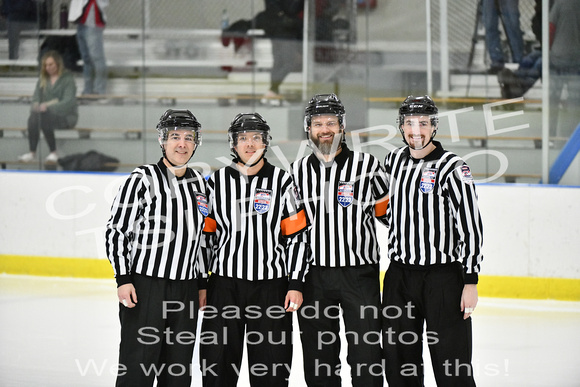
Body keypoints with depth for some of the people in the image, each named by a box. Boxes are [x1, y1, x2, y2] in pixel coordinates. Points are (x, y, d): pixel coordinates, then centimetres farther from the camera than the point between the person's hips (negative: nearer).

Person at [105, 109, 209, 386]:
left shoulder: (198, 183, 13)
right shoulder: (143, 179, -6)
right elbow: (116, 231, -6)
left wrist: (201, 284, 18)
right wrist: (123, 279, -13)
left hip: (185, 288, 6)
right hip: (144, 287, -6)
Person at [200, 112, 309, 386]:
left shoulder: (281, 182, 1)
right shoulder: (217, 182, 5)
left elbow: (297, 237, 0)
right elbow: (204, 235, 10)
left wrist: (296, 284, -5)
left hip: (271, 284, -1)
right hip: (224, 284, 1)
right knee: (217, 363, 3)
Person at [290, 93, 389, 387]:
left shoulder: (366, 165, -1)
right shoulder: (297, 172, 8)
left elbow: (388, 212, 6)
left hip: (360, 274, -3)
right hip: (313, 275, 3)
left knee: (366, 354, -5)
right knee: (318, 357, 8)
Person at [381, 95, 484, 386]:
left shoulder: (452, 168, -10)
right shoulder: (393, 160, 9)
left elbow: (471, 227, -13)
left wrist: (470, 282, -16)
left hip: (443, 277, -6)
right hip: (399, 275, 6)